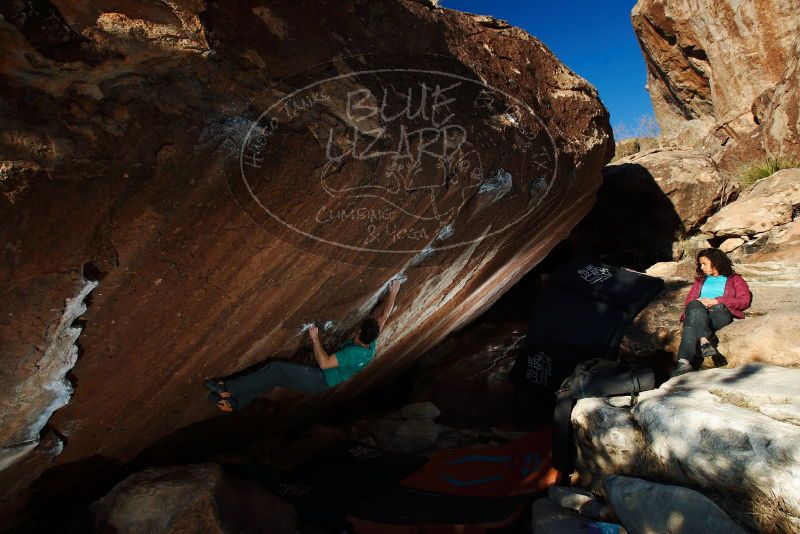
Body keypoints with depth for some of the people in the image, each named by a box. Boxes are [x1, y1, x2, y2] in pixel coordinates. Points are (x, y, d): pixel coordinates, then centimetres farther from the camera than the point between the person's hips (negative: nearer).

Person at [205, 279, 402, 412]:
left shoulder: (354, 352, -30)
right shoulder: (371, 344, -3)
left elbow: (324, 363, -32)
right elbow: (383, 316, 8)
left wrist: (315, 339, -22)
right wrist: (393, 293, 17)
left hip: (319, 380, -9)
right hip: (322, 378, 9)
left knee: (276, 369, -16)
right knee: (275, 369, 1)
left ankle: (229, 387, -10)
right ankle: (234, 401, 1)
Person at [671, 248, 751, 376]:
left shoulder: (734, 279, 26)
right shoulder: (700, 280, 37)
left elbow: (745, 301, 7)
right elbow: (689, 300, 22)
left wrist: (717, 301, -7)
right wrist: (699, 302, -4)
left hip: (721, 312, -2)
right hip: (697, 312, 2)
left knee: (692, 324, -37)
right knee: (695, 306, -38)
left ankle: (684, 361, -50)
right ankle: (705, 342, -54)